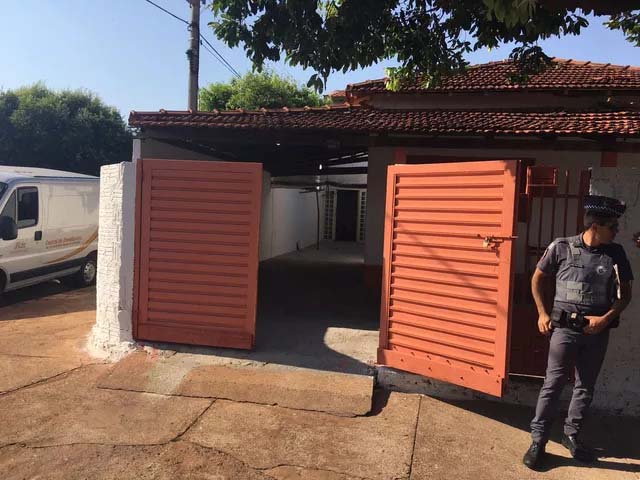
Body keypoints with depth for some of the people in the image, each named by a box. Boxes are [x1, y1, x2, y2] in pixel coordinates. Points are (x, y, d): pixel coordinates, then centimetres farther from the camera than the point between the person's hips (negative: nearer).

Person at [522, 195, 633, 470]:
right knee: (553, 384, 1)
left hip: (597, 331, 3)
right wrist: (543, 313, 0)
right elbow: (538, 278, 5)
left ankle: (572, 435, 31)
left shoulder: (616, 253, -1)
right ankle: (538, 439, 12)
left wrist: (606, 318, -8)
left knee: (585, 387, 14)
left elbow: (625, 293, 7)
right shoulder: (562, 247, -7)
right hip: (565, 328, -3)